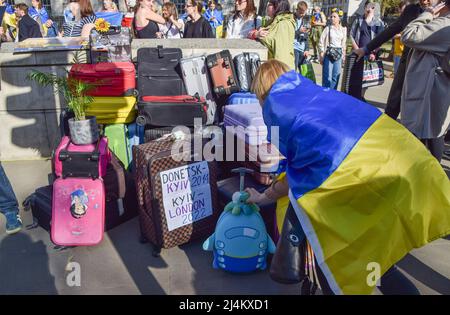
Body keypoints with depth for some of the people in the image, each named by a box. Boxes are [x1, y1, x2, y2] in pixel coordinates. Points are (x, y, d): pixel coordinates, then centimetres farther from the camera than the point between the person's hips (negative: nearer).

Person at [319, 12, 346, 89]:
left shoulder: (343, 29, 9)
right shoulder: (328, 28, -2)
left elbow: (344, 43, 16)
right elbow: (321, 42, -2)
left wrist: (343, 55, 13)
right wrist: (322, 55, -5)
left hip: (339, 54, 4)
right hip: (329, 53, -4)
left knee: (336, 75, 5)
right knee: (328, 76, -6)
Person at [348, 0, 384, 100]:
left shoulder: (379, 22, 4)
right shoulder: (358, 20, 6)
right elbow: (351, 35, 5)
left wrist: (374, 52, -12)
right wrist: (356, 49, -8)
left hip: (370, 54, 0)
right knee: (354, 77, -4)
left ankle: (360, 98, 16)